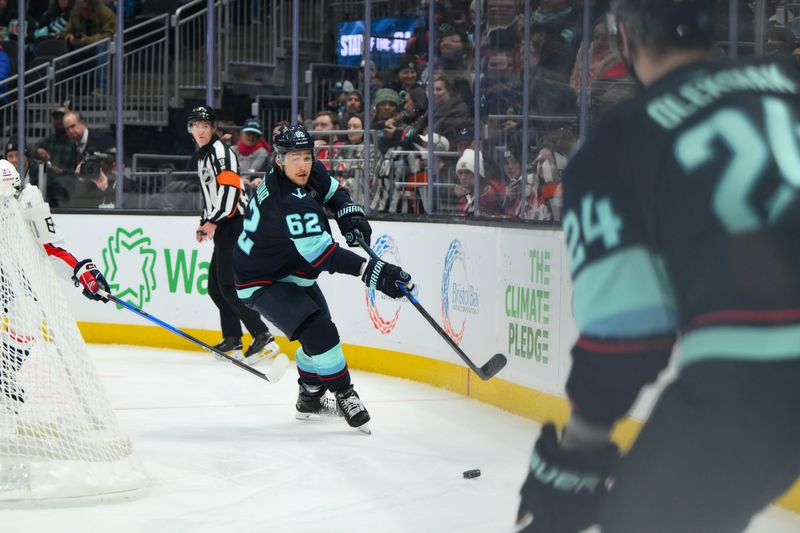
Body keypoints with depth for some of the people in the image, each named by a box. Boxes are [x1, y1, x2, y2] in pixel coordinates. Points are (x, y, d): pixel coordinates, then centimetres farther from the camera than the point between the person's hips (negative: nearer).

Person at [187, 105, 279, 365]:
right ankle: (232, 340, 19)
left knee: (228, 285, -16)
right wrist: (205, 223, 25)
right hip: (223, 227, 10)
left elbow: (230, 188, -22)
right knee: (215, 285, 11)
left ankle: (263, 337, -19)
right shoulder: (200, 156, 22)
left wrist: (213, 221, -26)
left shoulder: (220, 151, -10)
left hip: (236, 224, -10)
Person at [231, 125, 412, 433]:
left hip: (292, 272, 10)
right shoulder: (286, 203, -36)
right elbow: (321, 253, -40)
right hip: (261, 282, -10)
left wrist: (348, 212, -7)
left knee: (320, 330, 22)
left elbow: (332, 190, 15)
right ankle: (344, 396, -7)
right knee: (318, 333, -23)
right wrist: (370, 272, -46)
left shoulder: (310, 175, -8)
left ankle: (310, 398, 40)